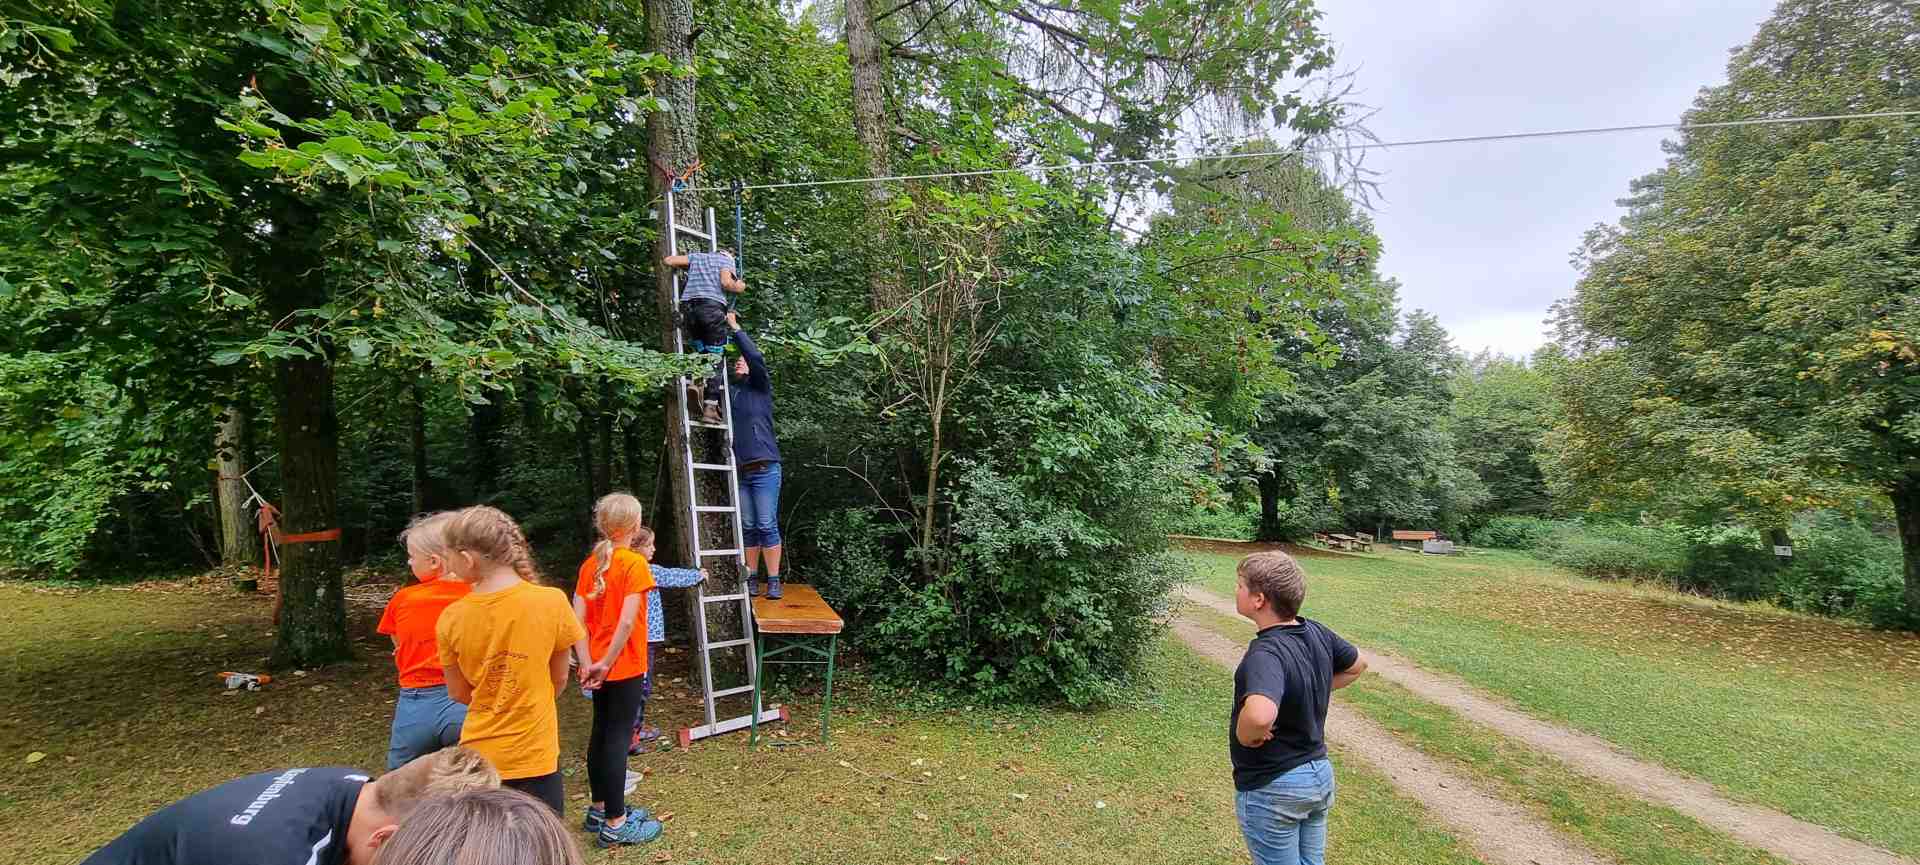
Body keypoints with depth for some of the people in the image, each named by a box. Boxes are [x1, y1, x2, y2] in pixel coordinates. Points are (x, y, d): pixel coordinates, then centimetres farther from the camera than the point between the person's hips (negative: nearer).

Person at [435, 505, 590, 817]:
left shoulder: (452, 618, -10)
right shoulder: (552, 602, -15)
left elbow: (458, 693, 3)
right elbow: (559, 679, -2)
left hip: (479, 754, 2)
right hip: (533, 754, -2)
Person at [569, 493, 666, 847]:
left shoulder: (589, 564, 4)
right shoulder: (635, 563, -16)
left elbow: (578, 619, -1)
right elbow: (626, 621, -23)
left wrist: (587, 663, -2)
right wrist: (606, 662, -13)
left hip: (598, 666, 7)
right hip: (624, 667, -7)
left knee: (600, 733, 17)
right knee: (618, 738, 1)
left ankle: (599, 808, 31)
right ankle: (615, 823, 10)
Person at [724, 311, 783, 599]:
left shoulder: (761, 388, 4)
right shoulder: (728, 392, 17)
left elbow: (756, 357, -10)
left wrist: (734, 327, -5)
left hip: (764, 469, -4)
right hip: (739, 470, 4)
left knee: (767, 526, -4)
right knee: (747, 528, 7)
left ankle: (773, 581, 2)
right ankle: (751, 579, 15)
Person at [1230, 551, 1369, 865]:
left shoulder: (1266, 653, -32)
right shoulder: (1316, 632, -7)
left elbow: (1260, 715, -51)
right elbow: (1357, 665, 14)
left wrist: (1247, 737, -29)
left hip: (1271, 788, -8)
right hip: (1319, 772, 8)